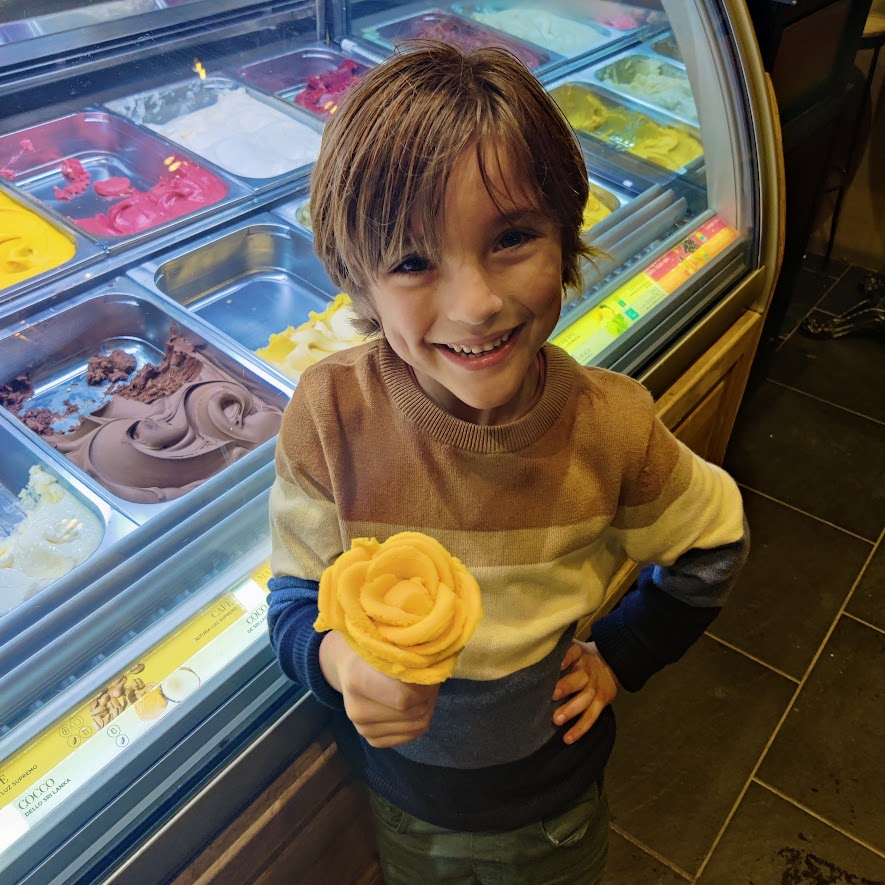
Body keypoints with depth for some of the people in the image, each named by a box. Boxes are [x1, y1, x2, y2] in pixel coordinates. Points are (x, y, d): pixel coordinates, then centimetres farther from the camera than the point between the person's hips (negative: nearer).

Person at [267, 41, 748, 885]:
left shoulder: (610, 425, -24)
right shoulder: (331, 413, -28)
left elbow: (711, 546, -5)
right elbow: (295, 603, -17)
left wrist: (619, 658, -5)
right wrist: (339, 657, -38)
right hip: (398, 795, 0)